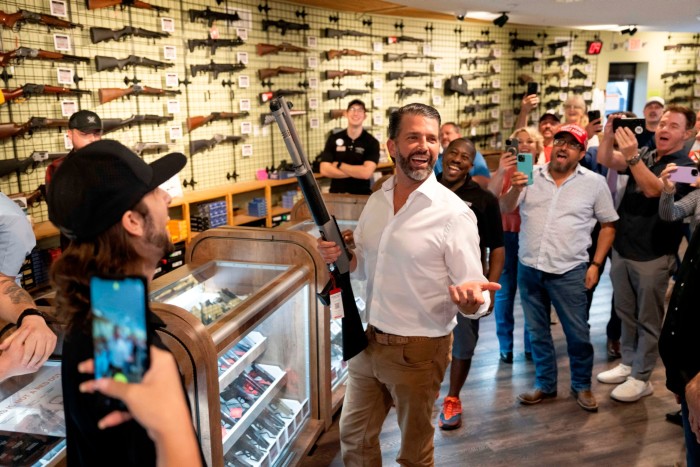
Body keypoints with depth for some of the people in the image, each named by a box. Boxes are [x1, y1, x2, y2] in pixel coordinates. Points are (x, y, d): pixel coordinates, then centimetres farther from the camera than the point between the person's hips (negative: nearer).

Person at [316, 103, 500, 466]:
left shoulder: (454, 213, -16)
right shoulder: (376, 201, 2)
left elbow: (472, 294, -16)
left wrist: (469, 299, -39)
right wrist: (341, 256, -6)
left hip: (418, 350, -5)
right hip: (367, 341, 6)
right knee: (354, 437, 23)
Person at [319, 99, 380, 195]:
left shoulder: (372, 142, -2)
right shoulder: (333, 139, 4)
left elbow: (366, 173, -14)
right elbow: (324, 170, -5)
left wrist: (338, 165, -6)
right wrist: (357, 172, -10)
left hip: (361, 195, -2)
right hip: (336, 193, 2)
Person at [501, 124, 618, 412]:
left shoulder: (594, 182, -1)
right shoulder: (531, 176, 3)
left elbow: (608, 225, 5)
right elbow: (505, 209, -2)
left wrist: (596, 265, -2)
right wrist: (516, 189, -23)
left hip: (569, 271, -2)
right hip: (529, 268, 3)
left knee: (578, 334, 6)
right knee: (537, 332, 14)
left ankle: (582, 386, 28)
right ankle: (545, 384, 30)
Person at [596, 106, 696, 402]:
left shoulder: (685, 166, -8)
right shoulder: (645, 156, 9)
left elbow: (653, 189, -25)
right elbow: (606, 161, -4)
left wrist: (632, 156, -37)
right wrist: (609, 134, -21)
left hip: (652, 255, -6)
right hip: (622, 248, 6)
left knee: (648, 320, 5)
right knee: (626, 314, 16)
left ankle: (641, 378, 15)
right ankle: (628, 364, 31)